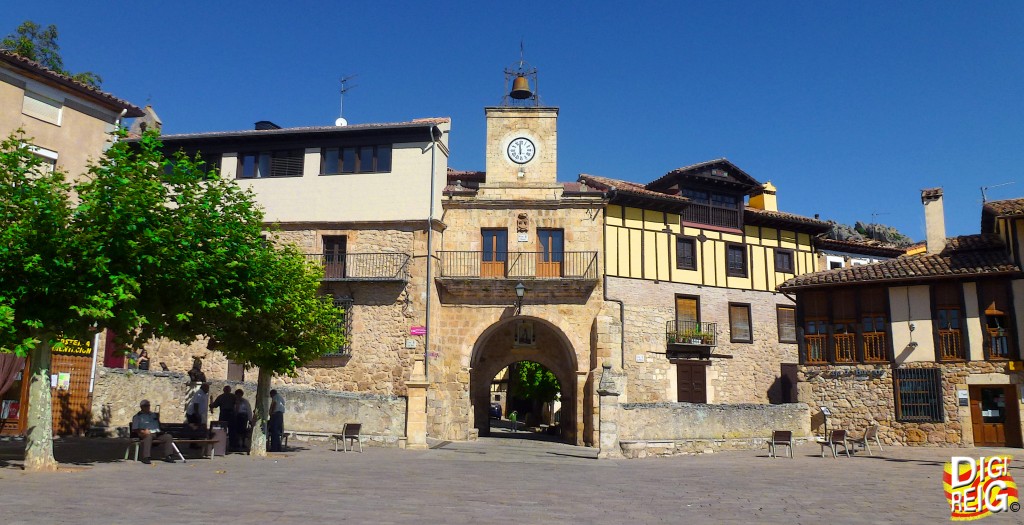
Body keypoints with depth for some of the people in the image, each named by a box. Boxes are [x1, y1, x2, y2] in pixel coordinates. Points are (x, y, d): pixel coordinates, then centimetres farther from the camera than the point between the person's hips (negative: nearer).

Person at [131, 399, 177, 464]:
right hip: (147, 434, -4)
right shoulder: (137, 416, 15)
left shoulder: (153, 415, 30)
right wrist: (143, 431, -14)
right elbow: (134, 429, 3)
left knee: (168, 436, -21)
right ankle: (145, 458, -44)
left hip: (157, 434, 5)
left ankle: (168, 456, -25)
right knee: (148, 437, -40)